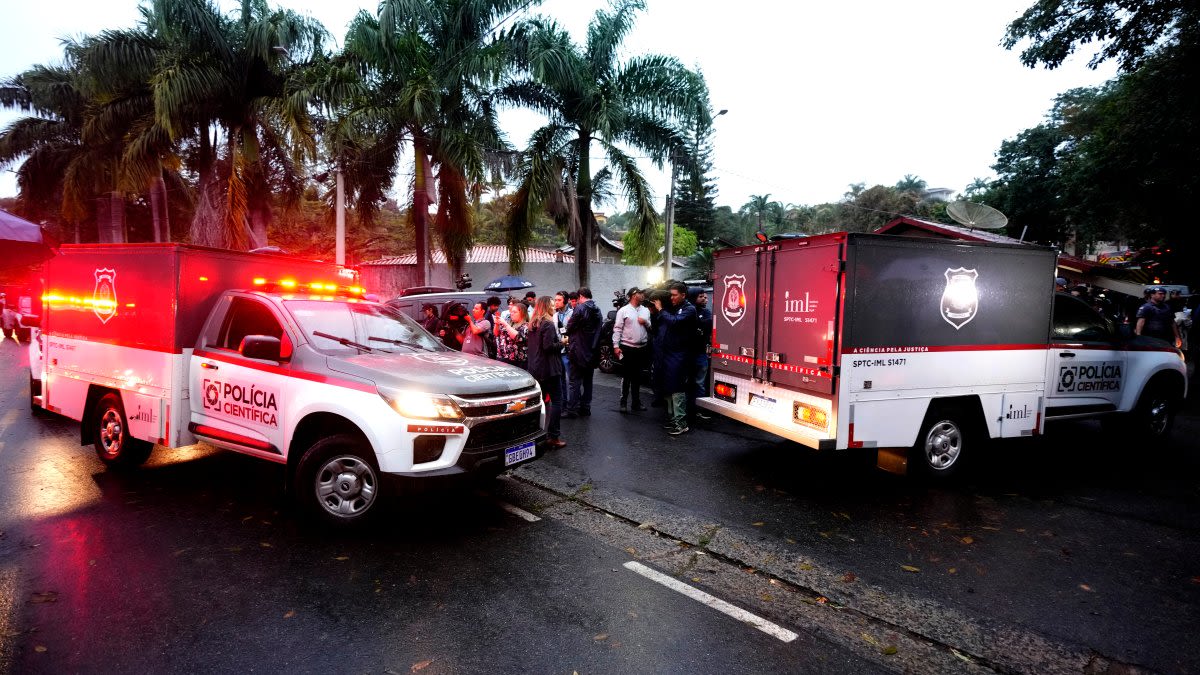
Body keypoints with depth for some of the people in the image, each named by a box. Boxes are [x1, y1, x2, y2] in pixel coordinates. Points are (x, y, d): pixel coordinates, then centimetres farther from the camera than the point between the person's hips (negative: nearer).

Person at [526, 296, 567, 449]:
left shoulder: (533, 324, 12)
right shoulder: (549, 324, -14)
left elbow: (527, 341, 20)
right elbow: (548, 346, -22)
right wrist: (561, 343, -6)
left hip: (534, 368, 9)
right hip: (548, 368, -9)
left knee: (539, 400, 17)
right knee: (556, 400, -5)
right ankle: (553, 436, -7)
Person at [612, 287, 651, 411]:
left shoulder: (646, 310, 11)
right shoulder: (623, 310, -5)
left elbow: (650, 328, 16)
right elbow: (617, 329, -8)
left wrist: (646, 323, -5)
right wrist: (616, 346, -14)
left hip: (642, 348, 5)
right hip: (628, 348, -5)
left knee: (637, 376, 13)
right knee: (626, 376, 1)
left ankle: (636, 401, 21)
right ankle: (623, 402, 9)